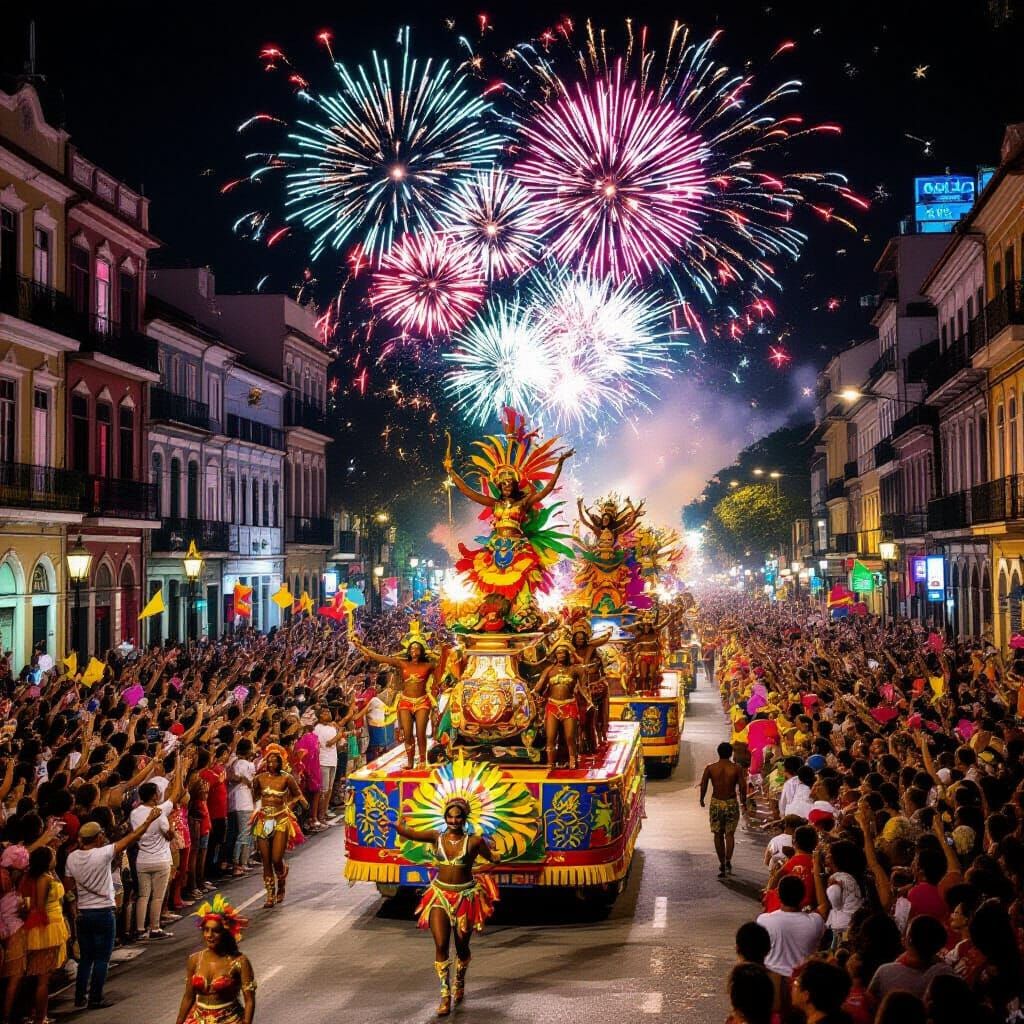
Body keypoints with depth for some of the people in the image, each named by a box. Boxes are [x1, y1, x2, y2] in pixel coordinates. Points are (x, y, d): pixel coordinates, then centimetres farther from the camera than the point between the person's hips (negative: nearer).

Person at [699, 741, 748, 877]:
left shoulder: (710, 768, -4)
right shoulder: (736, 768, -5)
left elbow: (703, 786, -6)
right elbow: (742, 787, -9)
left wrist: (702, 799, 11)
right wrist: (744, 802, 6)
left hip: (716, 803, 1)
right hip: (732, 803, -1)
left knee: (718, 834, 12)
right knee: (730, 834, 9)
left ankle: (722, 864, 12)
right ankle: (728, 861, -7)